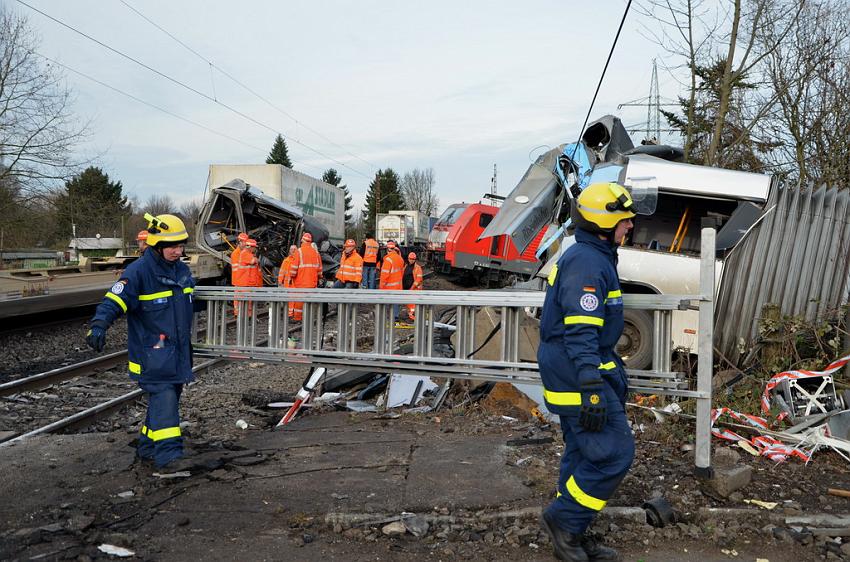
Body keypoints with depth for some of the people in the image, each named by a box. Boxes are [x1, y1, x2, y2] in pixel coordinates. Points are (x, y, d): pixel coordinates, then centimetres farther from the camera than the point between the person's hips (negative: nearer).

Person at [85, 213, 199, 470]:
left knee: (169, 398, 13)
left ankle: (148, 447, 27)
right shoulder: (138, 271, -15)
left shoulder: (182, 270, 10)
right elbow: (114, 301, -22)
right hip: (151, 351, -8)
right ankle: (168, 454, -9)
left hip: (178, 350, 8)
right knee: (163, 399, -13)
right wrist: (99, 325, -36)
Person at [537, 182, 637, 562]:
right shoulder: (588, 263, -18)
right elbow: (580, 333, -25)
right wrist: (592, 391, -28)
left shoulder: (591, 257, 16)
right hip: (578, 375, -11)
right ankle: (564, 519, 8)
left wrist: (614, 375, 29)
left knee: (582, 454, 15)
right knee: (614, 452, -6)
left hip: (573, 373, 11)